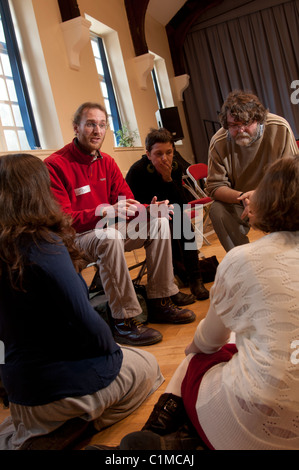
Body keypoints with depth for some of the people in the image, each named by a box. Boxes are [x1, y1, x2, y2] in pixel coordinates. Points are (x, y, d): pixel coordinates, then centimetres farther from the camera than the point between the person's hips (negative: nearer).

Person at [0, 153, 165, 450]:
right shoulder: (43, 246, -25)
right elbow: (84, 321, -23)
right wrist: (112, 348, -3)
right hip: (62, 385, -6)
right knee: (147, 367, 19)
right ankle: (65, 435, 3)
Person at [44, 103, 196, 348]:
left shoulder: (107, 162, 8)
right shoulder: (55, 165, -15)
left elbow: (128, 203, 5)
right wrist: (106, 212, -33)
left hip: (107, 230, 8)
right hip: (73, 239, -7)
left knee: (159, 222, -5)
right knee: (109, 236, -38)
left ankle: (160, 301, -3)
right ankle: (124, 320, -27)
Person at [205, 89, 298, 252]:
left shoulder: (279, 129, -16)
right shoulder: (218, 142, -14)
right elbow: (214, 185, -12)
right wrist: (242, 197, -32)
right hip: (238, 200, 1)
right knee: (217, 210, -26)